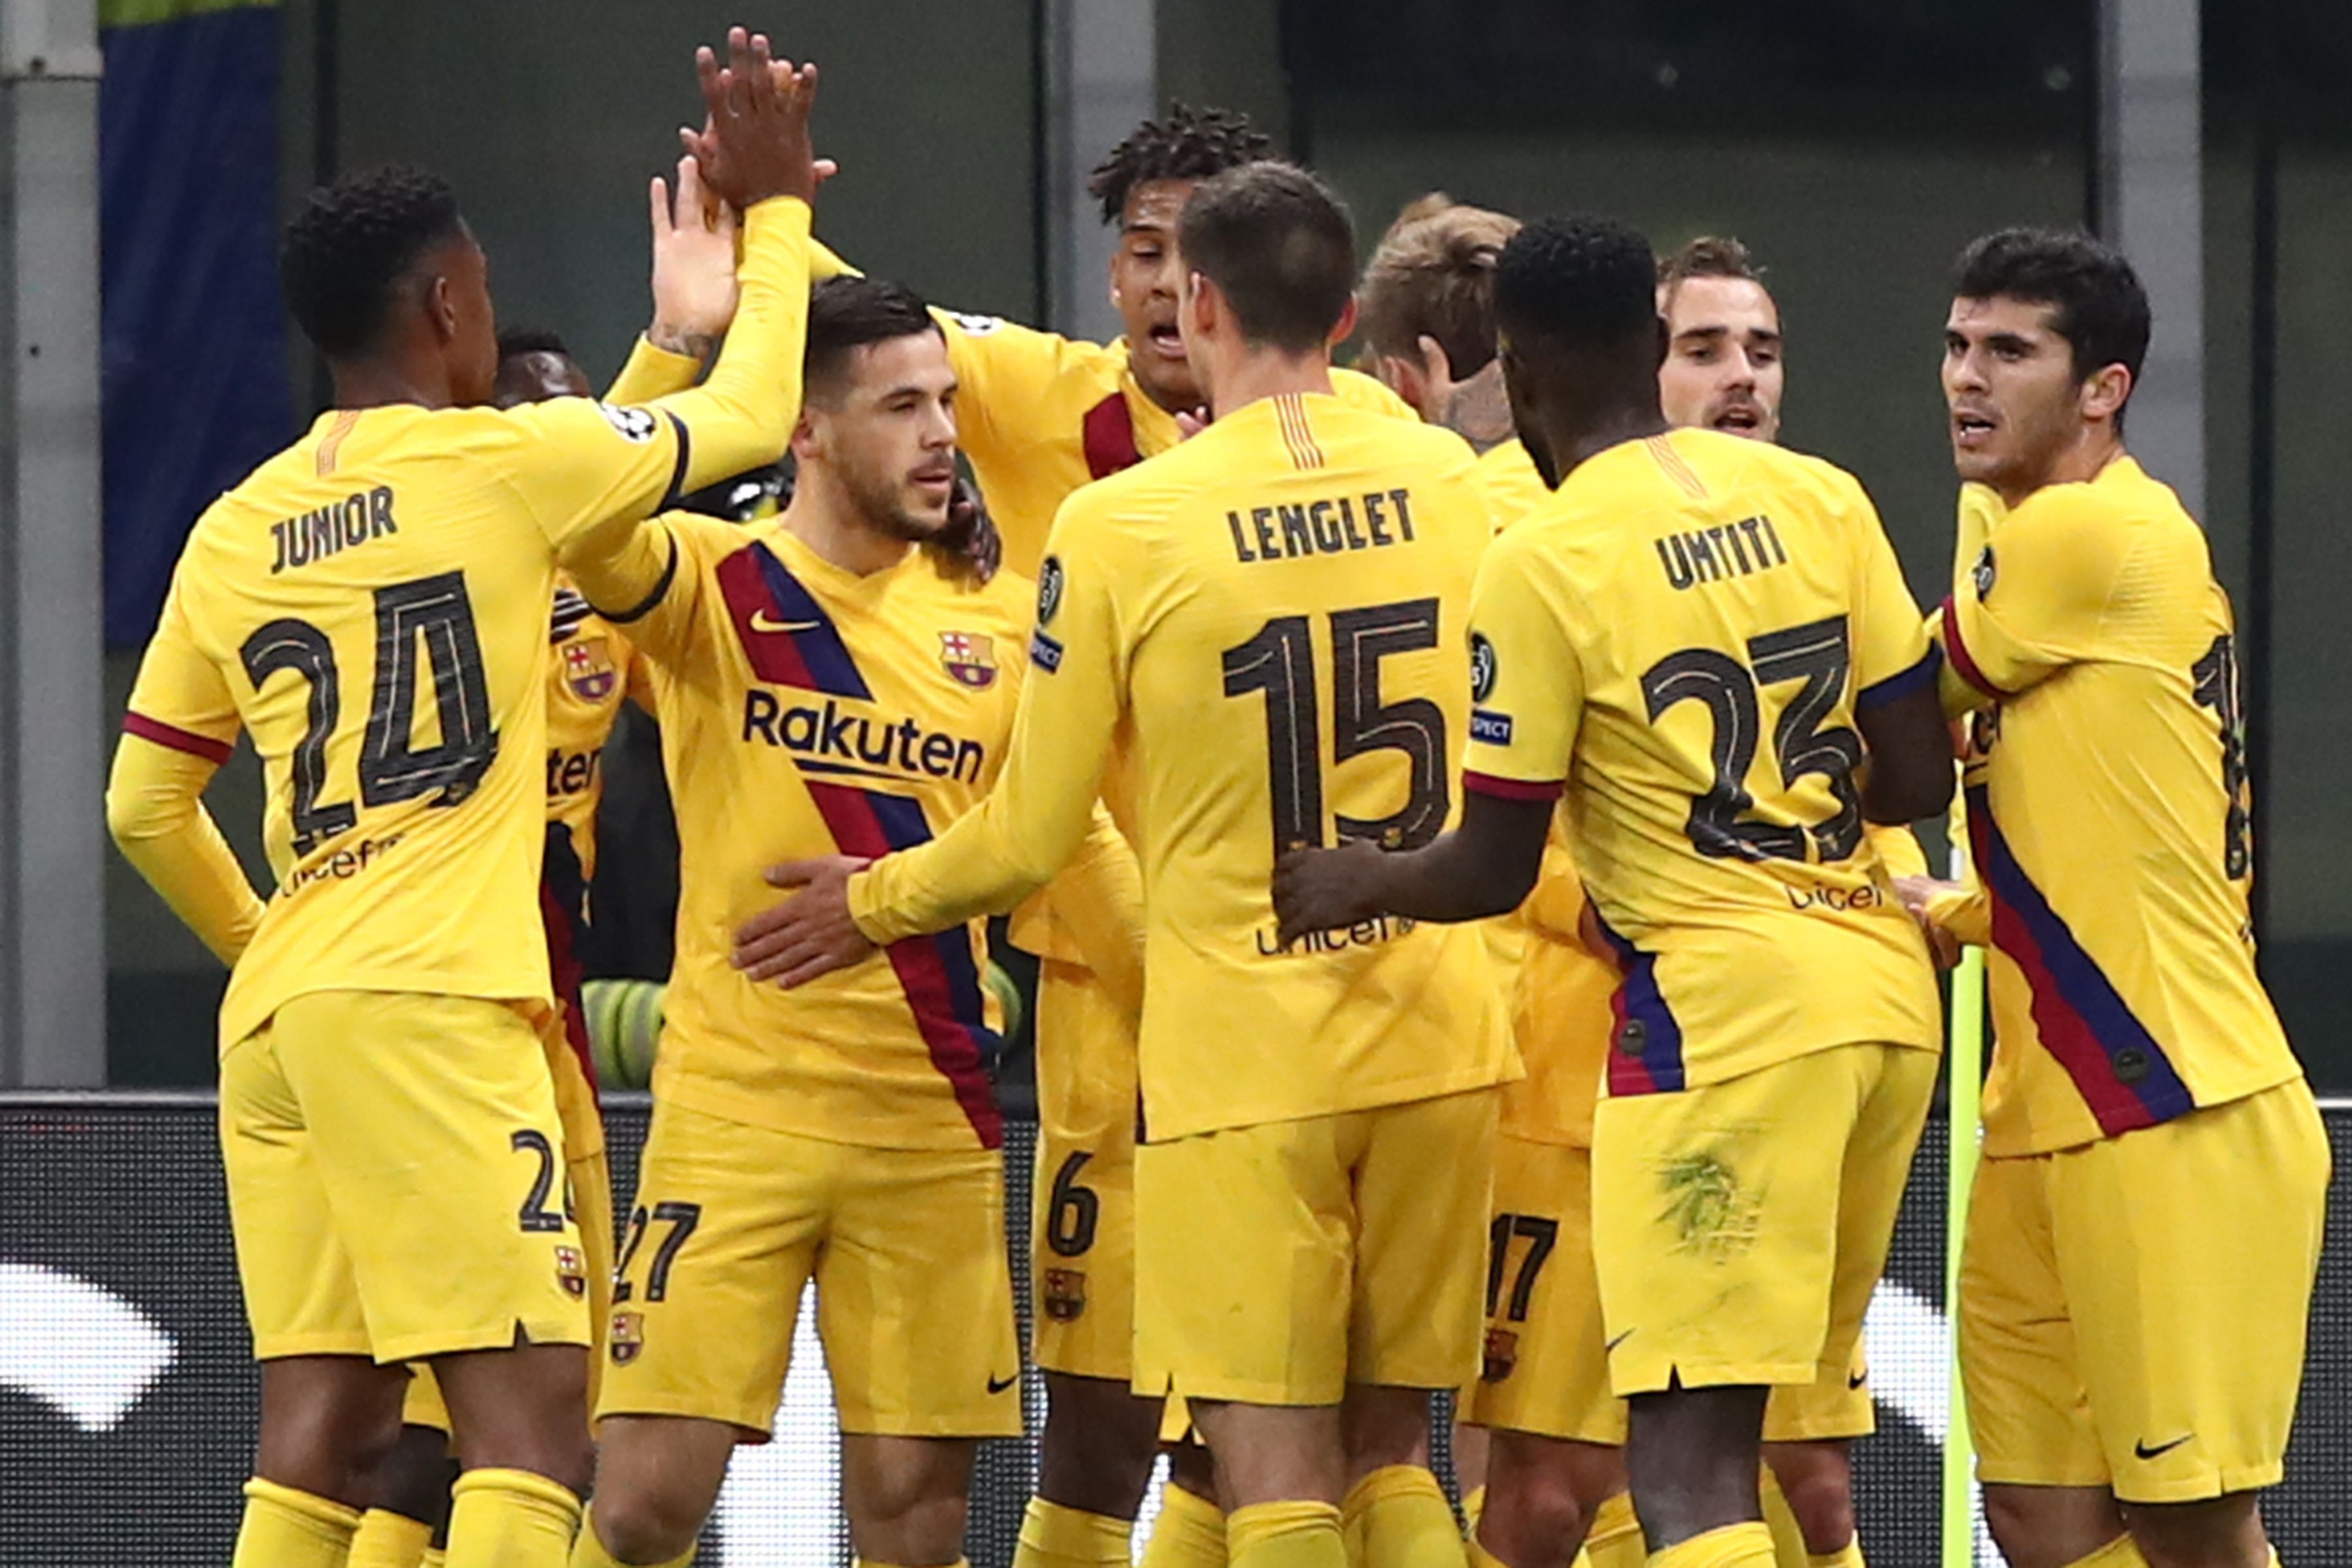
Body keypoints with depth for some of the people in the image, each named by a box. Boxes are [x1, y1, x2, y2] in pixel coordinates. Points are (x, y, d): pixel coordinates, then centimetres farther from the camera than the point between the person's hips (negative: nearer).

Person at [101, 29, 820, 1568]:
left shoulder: (234, 532, 15)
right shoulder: (499, 463, -2)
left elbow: (145, 806, 20)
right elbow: (754, 412, 12)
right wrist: (775, 208, 25)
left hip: (276, 1019, 7)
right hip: (426, 1007, -7)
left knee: (325, 1430, 6)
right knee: (531, 1418, -10)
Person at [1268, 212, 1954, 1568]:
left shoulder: (1544, 564, -8)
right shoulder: (1819, 498, 7)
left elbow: (1493, 870, -5)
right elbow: (1918, 780, 7)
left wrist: (1351, 884, 14)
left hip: (1722, 1003, -7)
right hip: (1887, 989, 7)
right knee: (1781, 1446, 18)